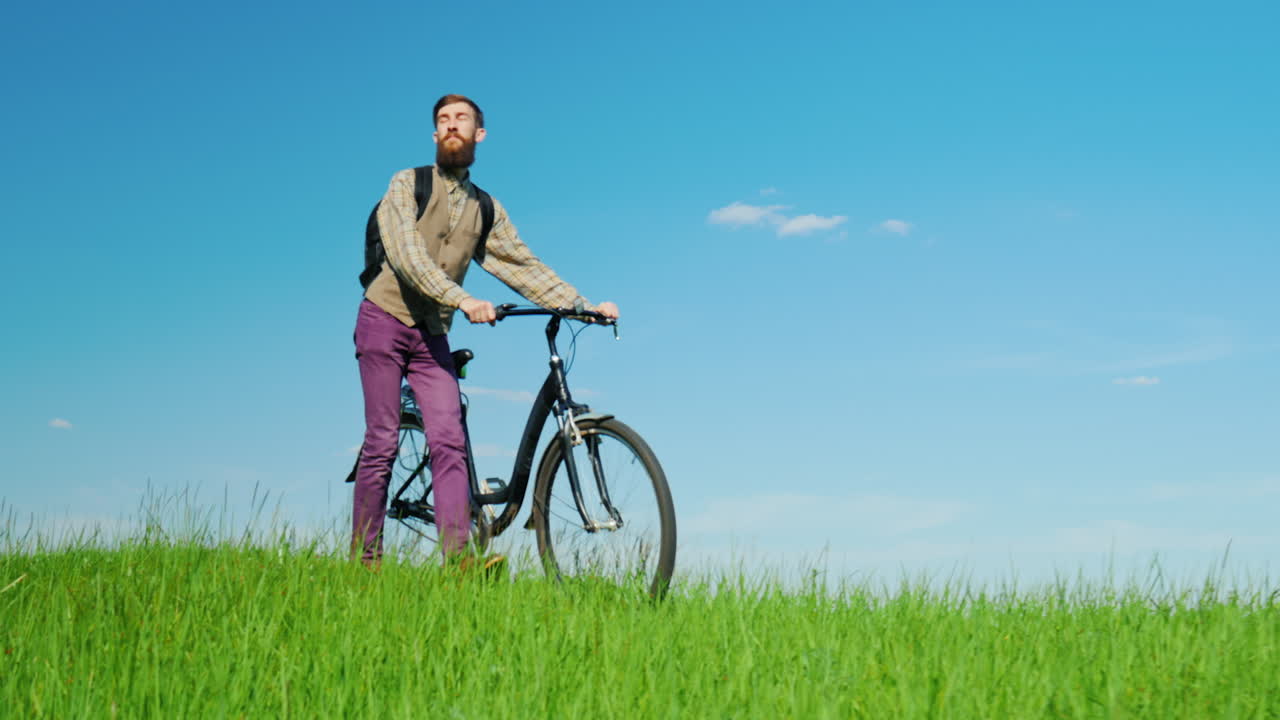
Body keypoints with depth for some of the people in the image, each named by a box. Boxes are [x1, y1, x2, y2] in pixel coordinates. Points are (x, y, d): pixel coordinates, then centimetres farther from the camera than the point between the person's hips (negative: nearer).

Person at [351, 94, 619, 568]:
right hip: (386, 320, -3)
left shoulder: (487, 210, 13)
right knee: (382, 443, -7)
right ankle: (364, 558, 0)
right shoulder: (407, 185, -1)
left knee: (449, 442, -12)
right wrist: (462, 299, -31)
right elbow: (407, 253, -17)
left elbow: (524, 267, 9)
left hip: (433, 334, 4)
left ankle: (459, 558, -20)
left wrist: (585, 306, -3)